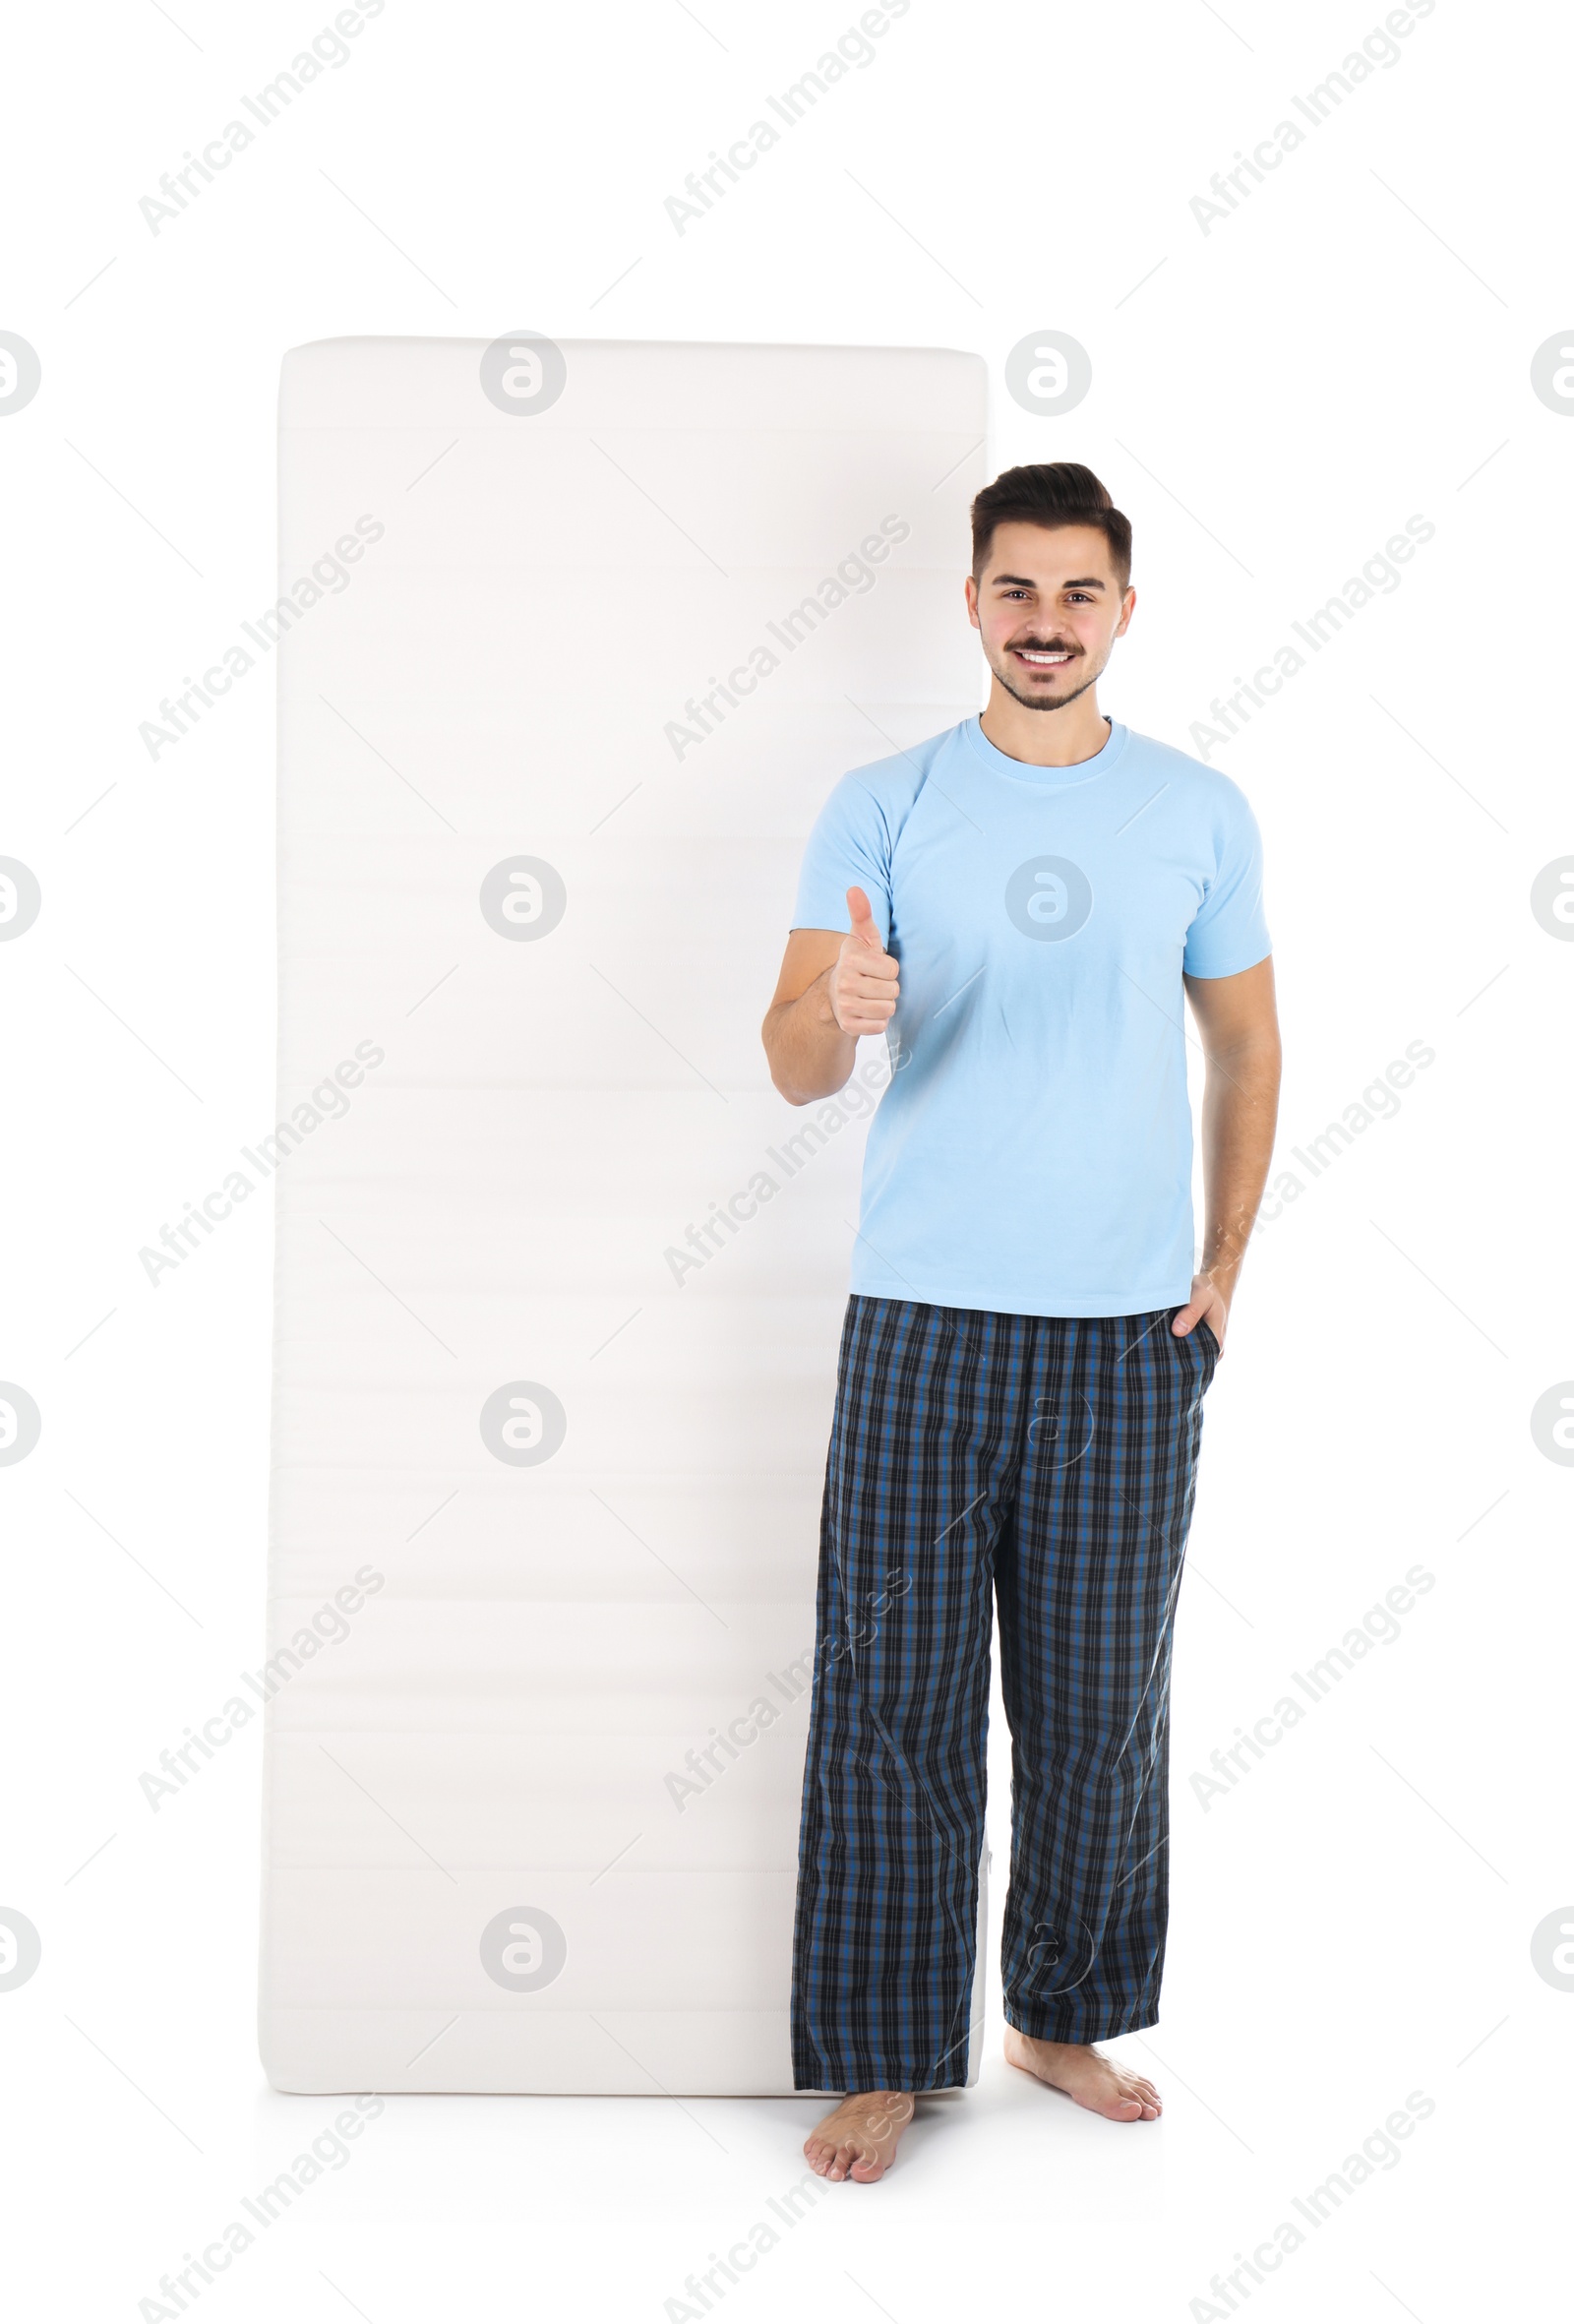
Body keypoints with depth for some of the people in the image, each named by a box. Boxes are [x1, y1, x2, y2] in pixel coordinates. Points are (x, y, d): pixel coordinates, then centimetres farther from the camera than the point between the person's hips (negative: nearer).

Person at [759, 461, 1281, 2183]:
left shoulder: (1199, 812, 7)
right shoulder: (881, 807, 2)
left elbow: (1245, 1045, 16)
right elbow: (792, 1059, -6)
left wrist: (1224, 1263, 7)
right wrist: (838, 1011, -30)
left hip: (1130, 1332, 2)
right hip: (922, 1318, -1)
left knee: (1102, 1703, 9)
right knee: (894, 1698, 1)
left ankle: (1067, 2019, 27)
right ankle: (882, 2056, 15)